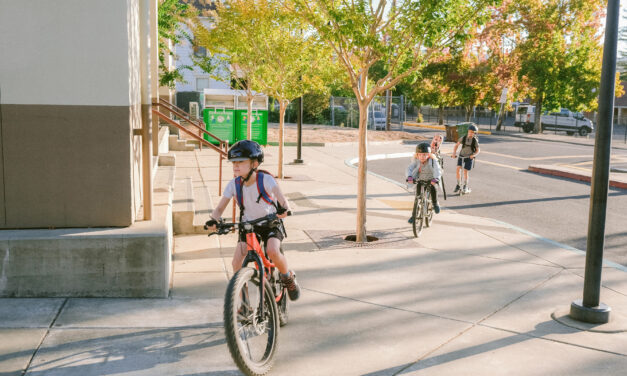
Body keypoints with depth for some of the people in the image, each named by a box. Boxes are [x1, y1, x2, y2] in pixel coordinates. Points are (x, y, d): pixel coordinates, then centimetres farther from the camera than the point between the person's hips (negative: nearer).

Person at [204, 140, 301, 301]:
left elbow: (282, 199, -30)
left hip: (270, 223, -3)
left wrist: (284, 209, -54)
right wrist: (213, 221, -35)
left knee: (273, 252, -31)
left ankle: (289, 278, 2)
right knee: (237, 262, -14)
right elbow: (220, 208, -13)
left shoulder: (266, 180, -21)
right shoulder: (234, 184, -12)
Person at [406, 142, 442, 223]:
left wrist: (436, 179, -56)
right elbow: (409, 169, -28)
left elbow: (438, 170, -35)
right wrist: (409, 177, -50)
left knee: (433, 188, -32)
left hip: (431, 180, -2)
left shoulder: (432, 161, -22)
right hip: (420, 180, 2)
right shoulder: (416, 161, -16)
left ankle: (435, 203, -6)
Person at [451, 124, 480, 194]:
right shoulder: (463, 138, -6)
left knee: (466, 171, -6)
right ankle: (458, 185, -1)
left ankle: (465, 186, 14)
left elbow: (478, 150, -4)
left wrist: (473, 155, -23)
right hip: (461, 156, 2)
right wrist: (454, 153, -10)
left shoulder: (475, 140, -10)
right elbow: (456, 145, 3)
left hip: (469, 157, -2)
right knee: (458, 168, -15)